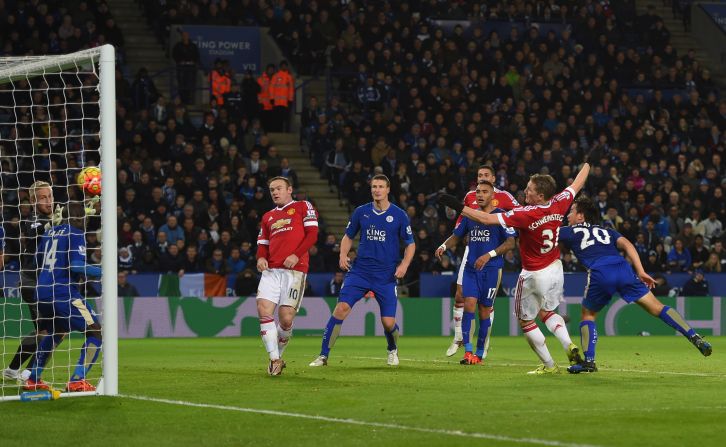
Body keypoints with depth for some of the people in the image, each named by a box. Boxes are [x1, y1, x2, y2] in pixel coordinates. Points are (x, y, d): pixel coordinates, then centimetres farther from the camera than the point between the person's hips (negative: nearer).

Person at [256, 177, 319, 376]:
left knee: (286, 319, -8)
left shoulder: (303, 207, 9)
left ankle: (277, 355, 14)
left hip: (294, 269, -4)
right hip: (271, 270, 4)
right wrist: (261, 257, -1)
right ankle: (275, 360, -8)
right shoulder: (268, 217, 23)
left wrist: (296, 255, -14)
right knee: (264, 310, -14)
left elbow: (312, 234, -1)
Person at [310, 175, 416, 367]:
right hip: (360, 270, 1)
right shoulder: (361, 212, 5)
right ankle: (323, 356, -12)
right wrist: (343, 254, -3)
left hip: (386, 276, -1)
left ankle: (393, 351, 31)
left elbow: (410, 244, 6)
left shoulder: (399, 215, 0)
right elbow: (348, 236, 16)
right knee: (341, 308, -17)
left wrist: (404, 265, -10)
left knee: (388, 322, -4)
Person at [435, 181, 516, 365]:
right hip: (471, 267, 3)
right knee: (469, 303, -12)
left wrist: (489, 255, -20)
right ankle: (468, 352, -14)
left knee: (485, 310, 2)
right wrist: (444, 246, -1)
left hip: (492, 269, -3)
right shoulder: (469, 215, 11)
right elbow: (456, 236, 21)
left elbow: (510, 243, -9)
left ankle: (479, 354, 12)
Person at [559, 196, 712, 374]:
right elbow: (627, 245, 15)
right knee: (656, 307, 0)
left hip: (599, 273, -3)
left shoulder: (571, 232, 22)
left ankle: (588, 360, 7)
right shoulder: (606, 231, 31)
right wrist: (641, 272, 8)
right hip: (623, 268, 3)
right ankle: (694, 337, -13)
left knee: (588, 314, 20)